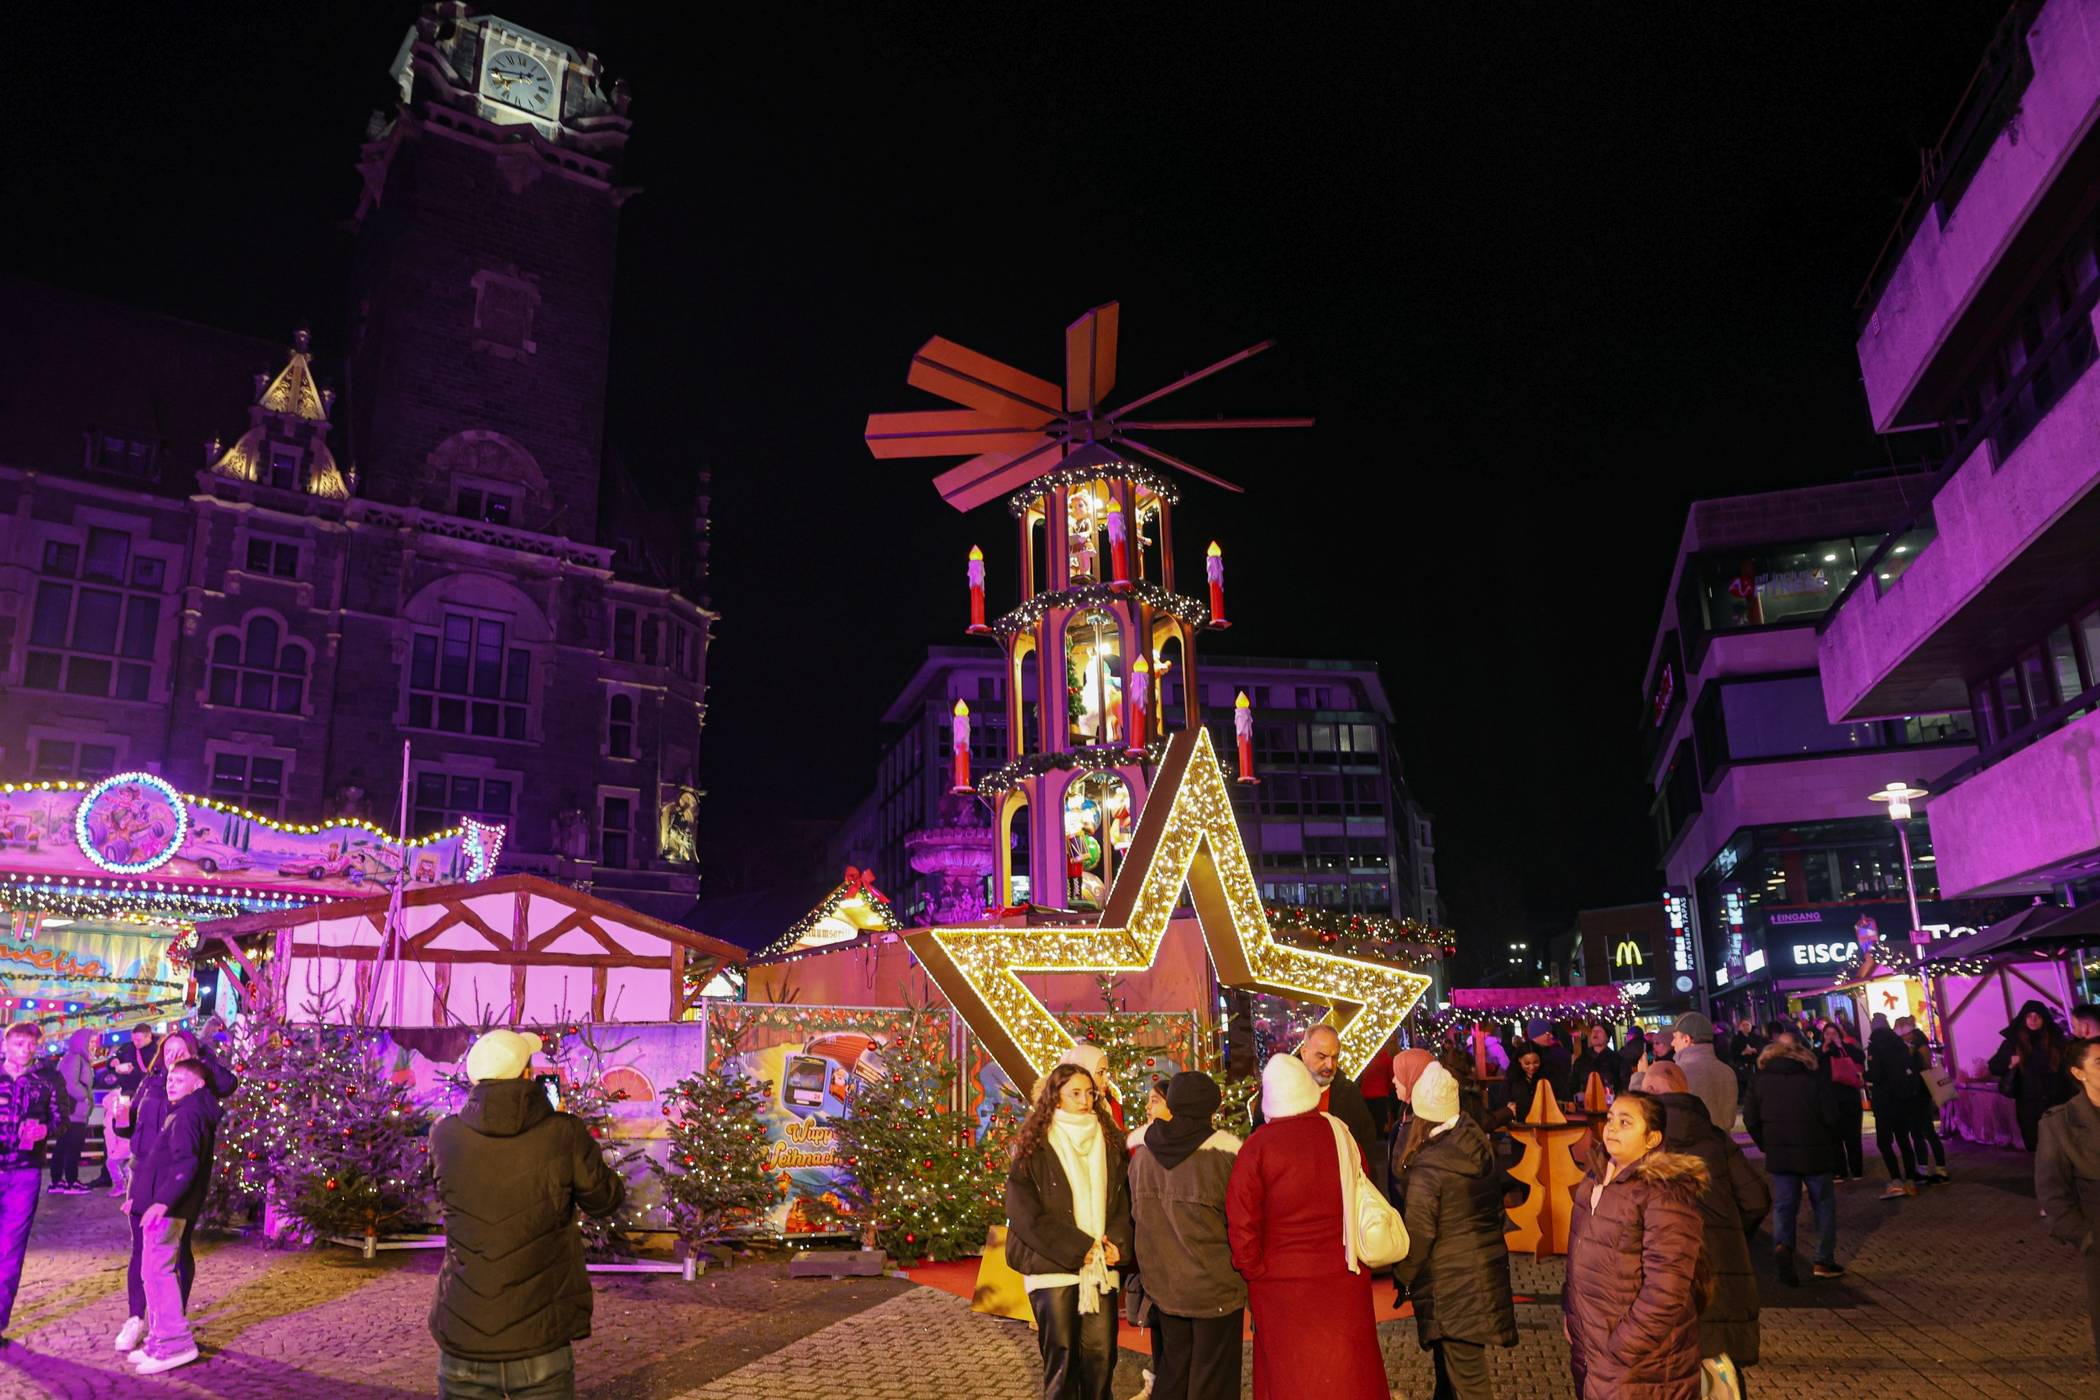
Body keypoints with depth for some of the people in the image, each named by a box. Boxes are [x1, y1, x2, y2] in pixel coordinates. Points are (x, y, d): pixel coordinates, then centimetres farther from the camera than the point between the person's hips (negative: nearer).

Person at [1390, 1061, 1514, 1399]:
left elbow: (1419, 1233, -17)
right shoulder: (1482, 1147, 0)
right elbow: (1496, 1206, 11)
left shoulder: (1427, 1167, -21)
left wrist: (1402, 1277, -2)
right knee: (1450, 1358, 24)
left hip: (1450, 1284, -8)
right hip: (1487, 1267, 8)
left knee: (1467, 1373, 1)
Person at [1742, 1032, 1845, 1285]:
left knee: (1783, 1204, 8)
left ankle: (1782, 1245, -17)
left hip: (1778, 1153, 2)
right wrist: (1830, 1145, 8)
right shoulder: (1815, 1075, -9)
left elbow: (1750, 1119, 2)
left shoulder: (1761, 1079, 0)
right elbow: (1830, 1115, -10)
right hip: (1814, 1151, -2)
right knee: (1823, 1204, 13)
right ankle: (1824, 1261, 14)